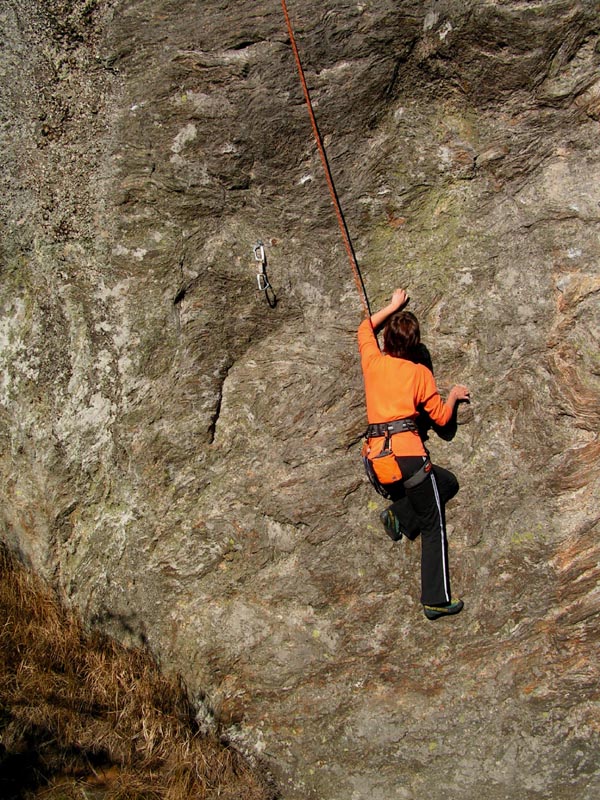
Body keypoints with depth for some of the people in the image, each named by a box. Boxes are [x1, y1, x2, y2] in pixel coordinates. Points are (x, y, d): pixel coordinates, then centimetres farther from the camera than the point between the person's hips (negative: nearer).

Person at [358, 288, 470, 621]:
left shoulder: (373, 361, 11)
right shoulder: (420, 373, 4)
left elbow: (364, 328, 33)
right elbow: (441, 417, 11)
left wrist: (393, 306, 41)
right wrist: (454, 395, 29)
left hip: (376, 456, 5)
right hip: (407, 453, -5)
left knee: (447, 482, 26)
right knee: (434, 526, 4)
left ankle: (399, 514, 6)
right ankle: (437, 600, -3)